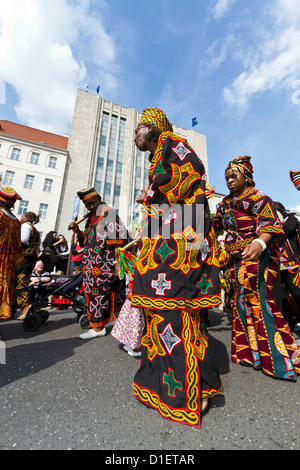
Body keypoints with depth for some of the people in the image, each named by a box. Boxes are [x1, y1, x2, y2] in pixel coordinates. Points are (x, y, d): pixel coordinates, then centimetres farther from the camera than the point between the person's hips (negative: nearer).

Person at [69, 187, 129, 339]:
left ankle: (98, 327, 12)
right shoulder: (92, 217, 20)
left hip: (103, 262, -8)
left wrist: (117, 261, -23)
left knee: (96, 290, -3)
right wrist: (78, 231, 5)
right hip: (92, 263, 8)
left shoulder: (108, 213, -7)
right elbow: (87, 240, 24)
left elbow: (117, 239, -17)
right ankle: (109, 318, 32)